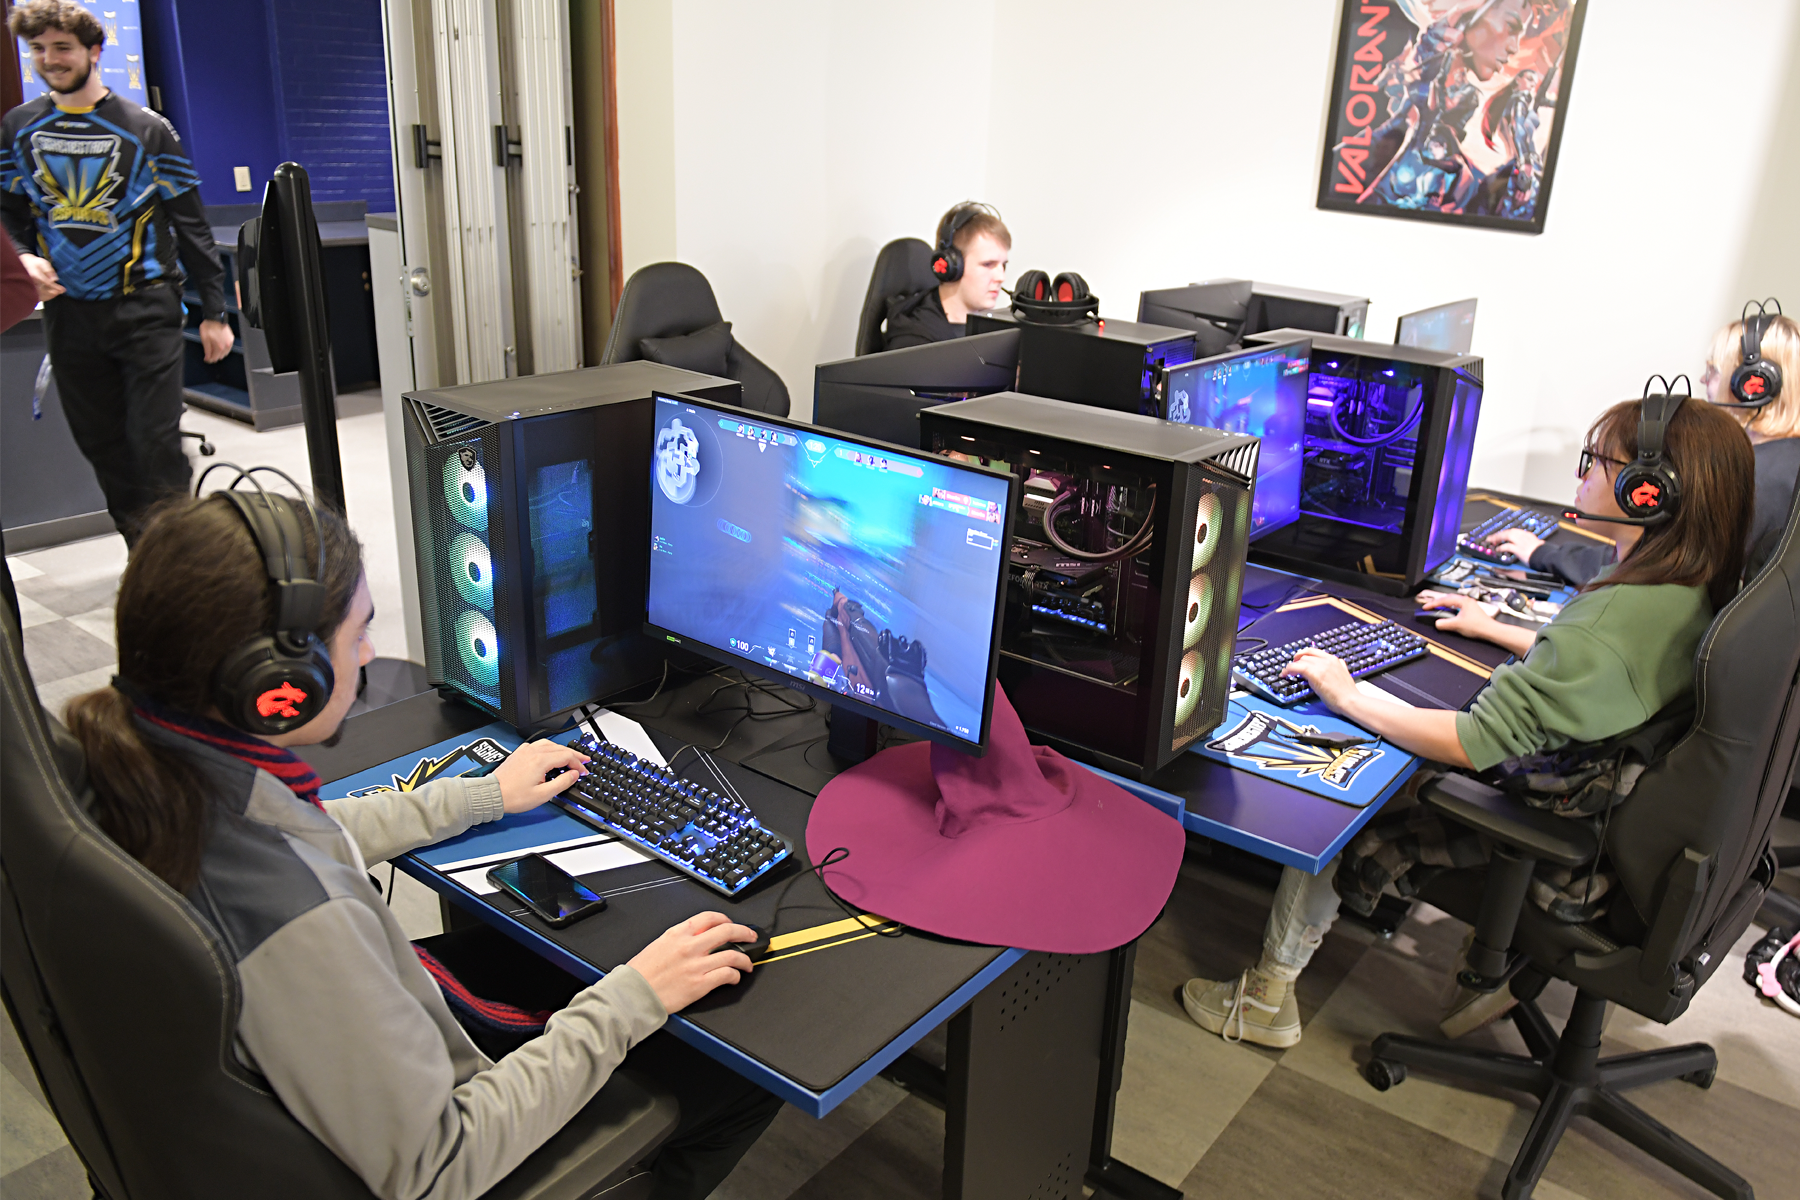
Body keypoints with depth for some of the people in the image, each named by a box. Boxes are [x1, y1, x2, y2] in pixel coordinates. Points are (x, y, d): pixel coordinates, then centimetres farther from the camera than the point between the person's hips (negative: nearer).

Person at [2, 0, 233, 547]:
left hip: (145, 310, -4)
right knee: (103, 448, 8)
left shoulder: (147, 130, 0)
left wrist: (213, 312, -2)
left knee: (156, 444, -8)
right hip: (68, 313, 4)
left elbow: (191, 225, 1)